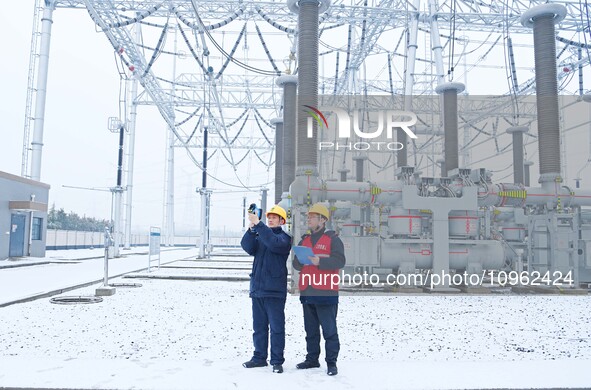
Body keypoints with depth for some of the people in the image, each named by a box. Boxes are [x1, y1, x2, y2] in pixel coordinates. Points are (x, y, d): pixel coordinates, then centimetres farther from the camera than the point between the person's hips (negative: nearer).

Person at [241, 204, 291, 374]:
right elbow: (247, 246, -5)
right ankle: (259, 357, 22)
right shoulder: (259, 236, 15)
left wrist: (258, 224, -25)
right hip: (257, 289, 6)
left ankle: (277, 361, 6)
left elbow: (274, 243, -23)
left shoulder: (284, 238, -1)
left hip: (274, 291, -5)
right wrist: (252, 228, -20)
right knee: (259, 326, 12)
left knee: (276, 327, 0)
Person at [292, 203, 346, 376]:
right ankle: (312, 359, 25)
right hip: (307, 292, 6)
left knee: (329, 330, -1)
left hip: (326, 293, -6)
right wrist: (302, 260, -8)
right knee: (311, 329, 14)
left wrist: (319, 261, -23)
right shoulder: (304, 239, 17)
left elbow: (340, 261, -13)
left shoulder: (332, 239, -1)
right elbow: (296, 263, 14)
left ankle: (331, 362, 5)